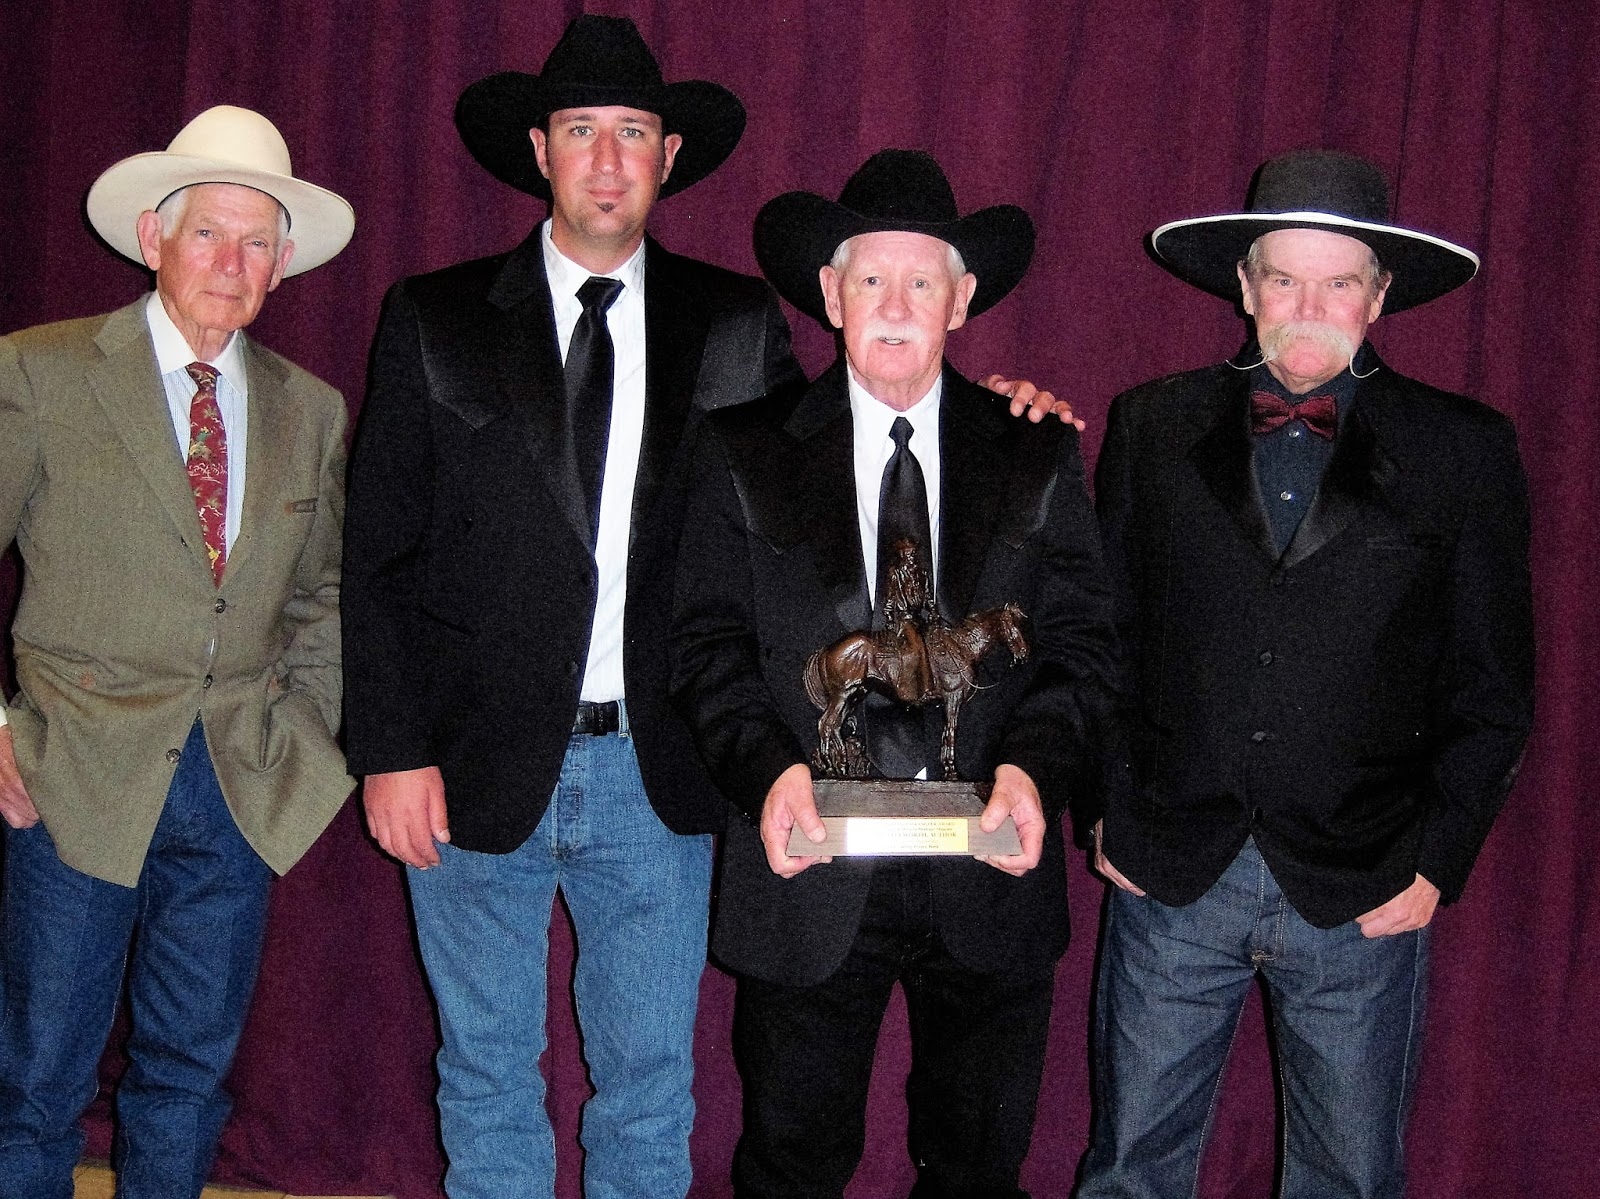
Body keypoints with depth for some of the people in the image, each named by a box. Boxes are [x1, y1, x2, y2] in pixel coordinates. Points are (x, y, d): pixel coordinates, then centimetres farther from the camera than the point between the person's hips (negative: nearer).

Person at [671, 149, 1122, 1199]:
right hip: (811, 869, -1)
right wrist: (767, 766, -18)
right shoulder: (744, 455, 3)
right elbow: (709, 642, -1)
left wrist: (1031, 762, -17)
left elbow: (1081, 640, 2)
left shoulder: (1039, 457, 5)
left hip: (990, 870, 1)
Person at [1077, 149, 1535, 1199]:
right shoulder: (1151, 427, 3)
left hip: (1365, 894, 0)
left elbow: (1494, 688, 2)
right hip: (1168, 875, 1)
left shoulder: (1464, 451, 0)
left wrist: (1436, 865, -3)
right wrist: (1105, 816, 2)